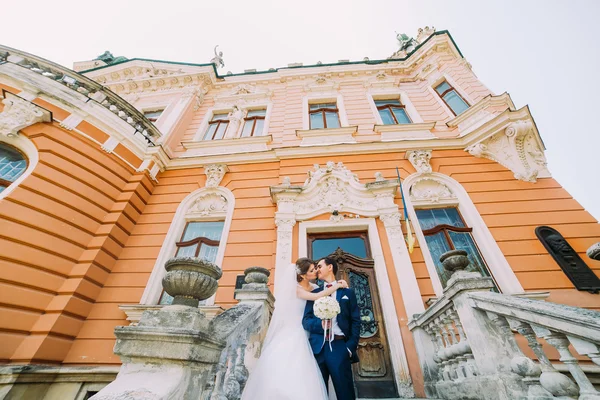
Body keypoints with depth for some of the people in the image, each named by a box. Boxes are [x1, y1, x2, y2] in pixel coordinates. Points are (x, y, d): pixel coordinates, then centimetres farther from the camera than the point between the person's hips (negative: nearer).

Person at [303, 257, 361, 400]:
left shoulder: (348, 293, 9)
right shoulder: (314, 293, 13)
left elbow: (355, 322, 4)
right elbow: (305, 320, 6)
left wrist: (351, 347, -8)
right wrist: (320, 323, -15)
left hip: (339, 346, -2)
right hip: (317, 348, 2)